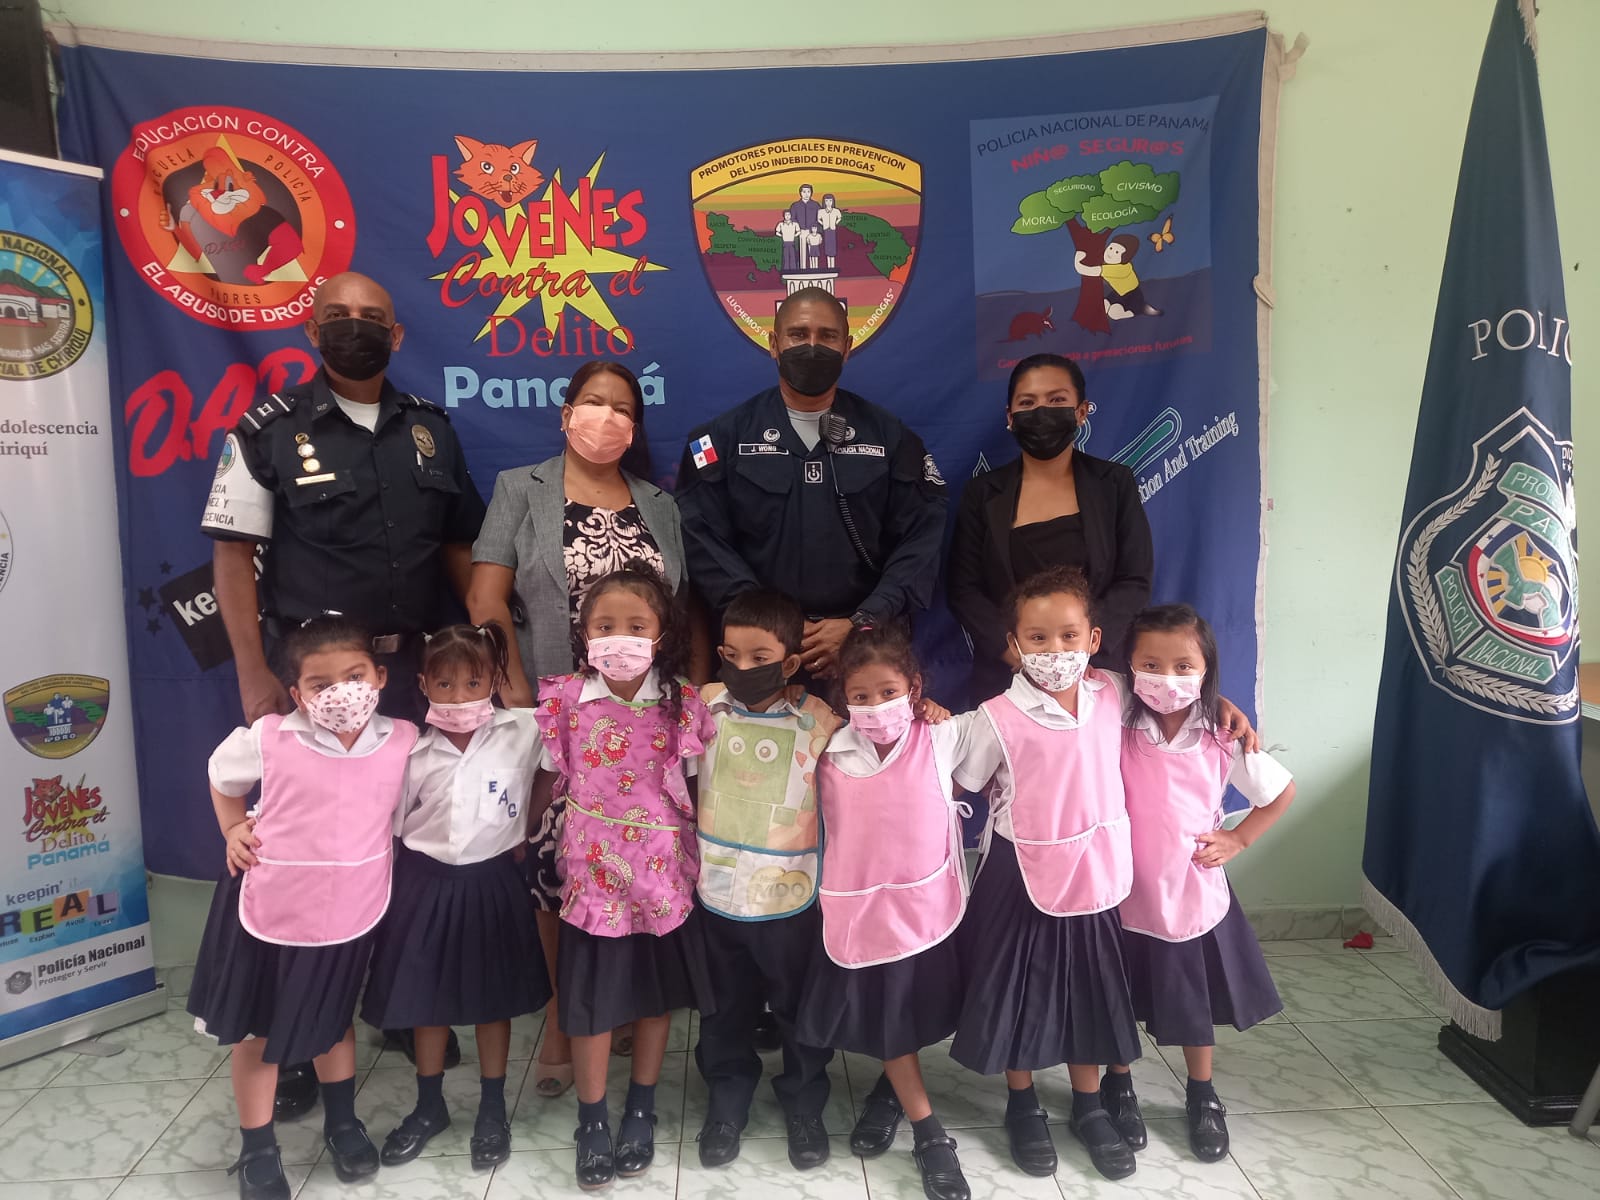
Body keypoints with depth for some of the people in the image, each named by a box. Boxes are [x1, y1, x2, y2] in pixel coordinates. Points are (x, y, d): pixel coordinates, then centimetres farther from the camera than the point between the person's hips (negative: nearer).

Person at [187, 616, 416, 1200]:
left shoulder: (403, 742, -14)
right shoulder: (270, 739, -18)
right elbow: (222, 777, 5)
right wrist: (234, 830, -5)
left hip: (349, 913, 1)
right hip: (269, 910, -1)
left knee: (334, 1020, 23)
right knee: (256, 1030, 15)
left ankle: (342, 1123, 46)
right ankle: (257, 1148, 36)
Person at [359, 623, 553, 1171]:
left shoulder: (524, 733, -11)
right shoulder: (411, 749, -7)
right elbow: (389, 827, 0)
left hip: (491, 882, -1)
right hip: (426, 881, 1)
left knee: (494, 1001, 12)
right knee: (426, 1001, 15)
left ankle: (493, 1109, 30)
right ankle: (429, 1107, 35)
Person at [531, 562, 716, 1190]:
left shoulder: (683, 704, -8)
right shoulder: (566, 699, -8)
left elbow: (699, 791, 0)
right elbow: (549, 780, 2)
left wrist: (706, 861, 3)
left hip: (663, 875, 1)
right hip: (594, 875, -1)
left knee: (658, 995, 15)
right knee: (591, 1002, 10)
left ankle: (641, 1110, 37)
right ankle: (592, 1121, 31)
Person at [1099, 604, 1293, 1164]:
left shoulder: (1223, 740, -12)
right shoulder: (1114, 729, -17)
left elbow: (1282, 791, 4)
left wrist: (1238, 838, -1)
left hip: (1196, 898, 1)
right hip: (1126, 899, -1)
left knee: (1197, 1007, 20)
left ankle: (1202, 1096, 45)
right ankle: (1118, 1087, 43)